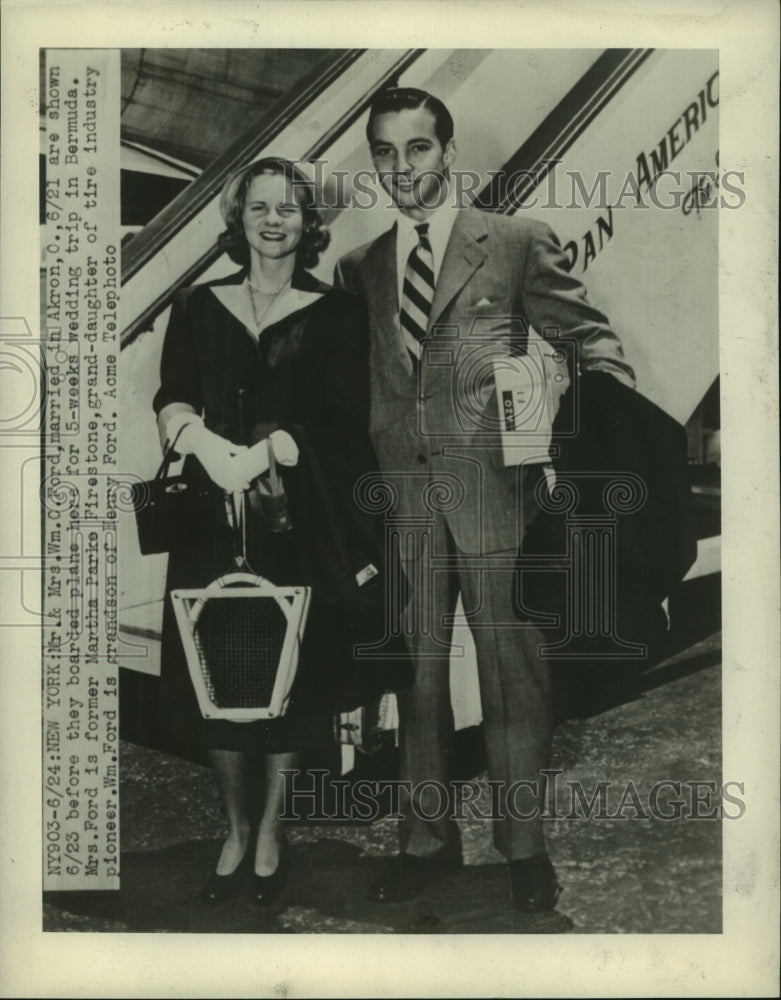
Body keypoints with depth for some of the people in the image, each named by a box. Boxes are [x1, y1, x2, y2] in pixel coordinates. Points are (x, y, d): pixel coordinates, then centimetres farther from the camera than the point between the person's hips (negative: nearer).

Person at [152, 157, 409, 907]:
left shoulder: (335, 314, 4)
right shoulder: (198, 308, 10)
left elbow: (342, 417, -6)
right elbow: (170, 401, 0)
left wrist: (264, 451, -21)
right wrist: (205, 442, -21)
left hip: (300, 519, -1)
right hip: (213, 516, 2)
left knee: (290, 675, 4)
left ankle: (270, 830, 25)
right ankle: (235, 829, 25)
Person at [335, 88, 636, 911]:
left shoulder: (518, 243, 5)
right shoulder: (359, 268, 15)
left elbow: (590, 338, 7)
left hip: (495, 489, -3)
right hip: (400, 495, 4)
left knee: (512, 669, 3)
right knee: (416, 670, 10)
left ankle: (523, 845, 20)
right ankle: (427, 838, 26)